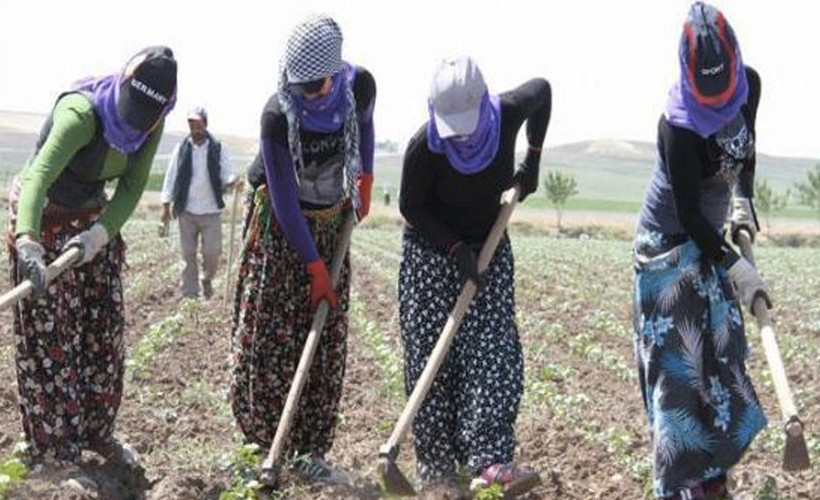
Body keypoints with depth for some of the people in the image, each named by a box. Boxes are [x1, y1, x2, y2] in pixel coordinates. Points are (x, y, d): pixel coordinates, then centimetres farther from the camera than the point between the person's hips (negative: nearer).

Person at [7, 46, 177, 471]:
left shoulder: (150, 124, -12)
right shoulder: (82, 114, -34)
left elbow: (131, 189, -11)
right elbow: (38, 177, -47)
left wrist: (99, 234, -30)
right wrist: (28, 242, -62)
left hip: (95, 219, 7)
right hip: (42, 219, -7)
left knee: (104, 328, 11)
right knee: (48, 336, -4)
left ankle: (97, 432, 26)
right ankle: (50, 450, 4)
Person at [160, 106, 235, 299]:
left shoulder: (218, 149, 1)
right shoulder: (181, 149, 4)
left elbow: (228, 174, -3)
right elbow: (171, 177, 6)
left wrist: (232, 181, -27)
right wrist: (166, 205, 2)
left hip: (211, 212, -1)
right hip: (186, 212, 1)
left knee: (212, 252, -5)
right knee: (188, 254, 3)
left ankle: (207, 278, 25)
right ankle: (190, 294, 11)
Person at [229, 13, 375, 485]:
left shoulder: (360, 85, -17)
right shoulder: (279, 114, -28)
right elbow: (285, 201, -23)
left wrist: (365, 180, 6)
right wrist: (316, 268, -21)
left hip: (331, 223, 4)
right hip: (281, 226, -4)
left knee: (327, 341, 1)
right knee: (269, 334, -6)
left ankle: (311, 451, 5)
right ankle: (263, 443, 2)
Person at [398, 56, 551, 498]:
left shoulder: (507, 114, -20)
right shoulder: (424, 147, -27)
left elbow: (542, 90, 3)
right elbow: (410, 208, -12)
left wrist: (532, 160, 1)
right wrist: (455, 249, -20)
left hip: (489, 245, 3)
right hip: (432, 250, -3)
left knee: (494, 350, -10)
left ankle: (489, 460, -16)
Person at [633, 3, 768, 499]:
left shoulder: (750, 85, -8)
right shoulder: (678, 124, -29)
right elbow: (689, 214, -26)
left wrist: (743, 200, -3)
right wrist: (735, 266, -29)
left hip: (711, 237, 7)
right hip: (669, 244, -7)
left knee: (720, 352, 8)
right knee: (676, 358, -9)